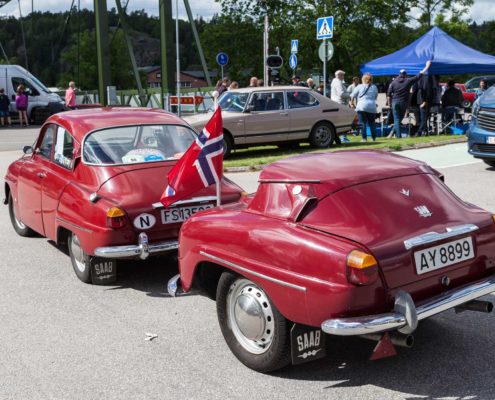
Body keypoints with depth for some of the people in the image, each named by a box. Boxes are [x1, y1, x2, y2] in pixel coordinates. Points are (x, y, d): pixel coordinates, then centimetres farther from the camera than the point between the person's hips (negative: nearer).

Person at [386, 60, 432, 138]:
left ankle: (398, 135, -6)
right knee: (400, 118, 14)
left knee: (396, 119, 1)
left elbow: (389, 94, 0)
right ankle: (394, 131, 7)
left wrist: (389, 103, 12)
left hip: (395, 102, 0)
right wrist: (427, 67, 14)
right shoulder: (408, 81, -1)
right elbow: (419, 75, 4)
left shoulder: (393, 82, 1)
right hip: (404, 102, 0)